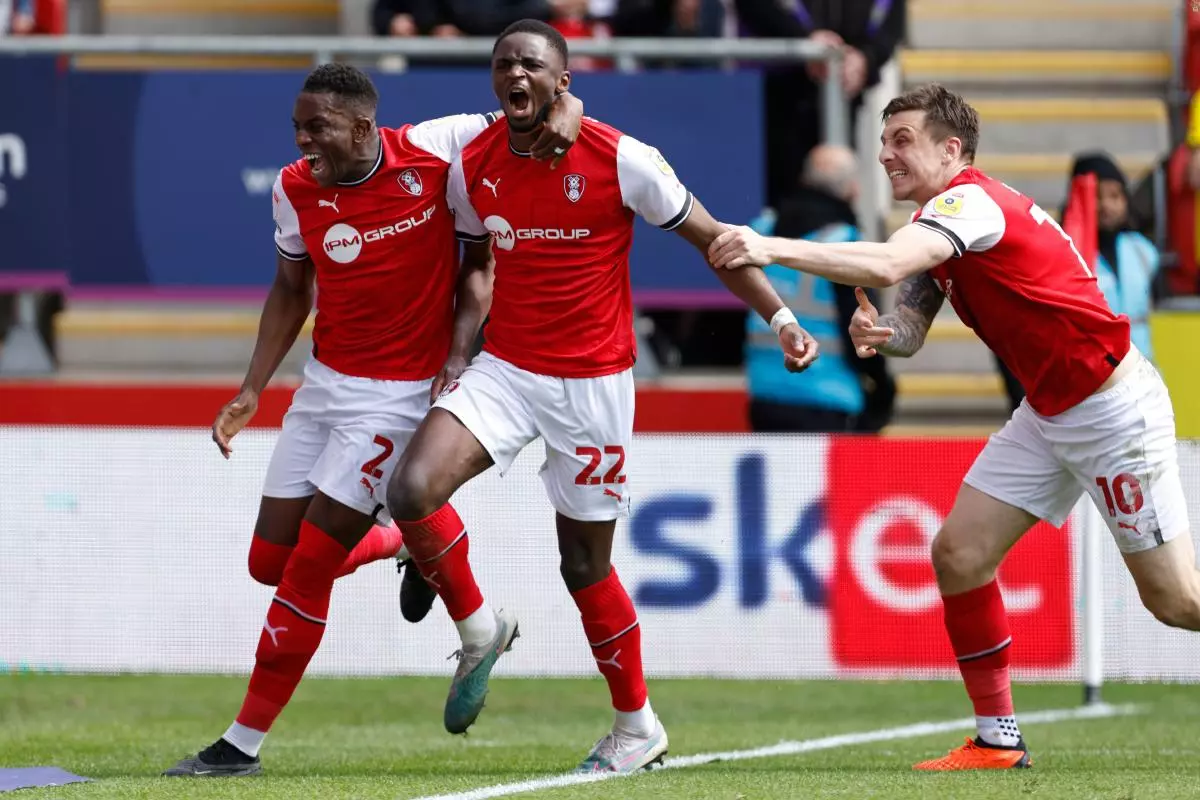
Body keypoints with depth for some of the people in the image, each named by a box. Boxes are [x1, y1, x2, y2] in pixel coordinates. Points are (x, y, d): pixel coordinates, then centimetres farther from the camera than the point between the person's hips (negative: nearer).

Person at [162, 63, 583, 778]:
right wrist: (253, 390, 8)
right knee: (269, 561, 6)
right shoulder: (296, 189, -3)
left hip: (403, 391, -6)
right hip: (326, 384, 6)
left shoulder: (434, 151, -16)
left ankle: (243, 745, 0)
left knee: (307, 570, -8)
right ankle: (401, 541, 34)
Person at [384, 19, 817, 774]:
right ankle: (479, 630, 5)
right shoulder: (472, 167, -1)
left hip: (594, 382, -3)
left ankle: (638, 726, 25)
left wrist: (780, 317, -10)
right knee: (412, 489, -21)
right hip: (506, 368, 3)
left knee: (585, 563, 4)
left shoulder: (619, 159, -13)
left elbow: (712, 238, -4)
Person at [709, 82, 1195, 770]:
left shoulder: (972, 201, -22)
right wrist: (878, 332, -17)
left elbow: (886, 265, -38)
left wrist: (772, 248, -42)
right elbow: (911, 327, 7)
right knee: (959, 553, 0)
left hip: (1112, 407, -9)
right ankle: (998, 741, 7)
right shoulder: (936, 222, 9)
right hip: (1047, 415, 10)